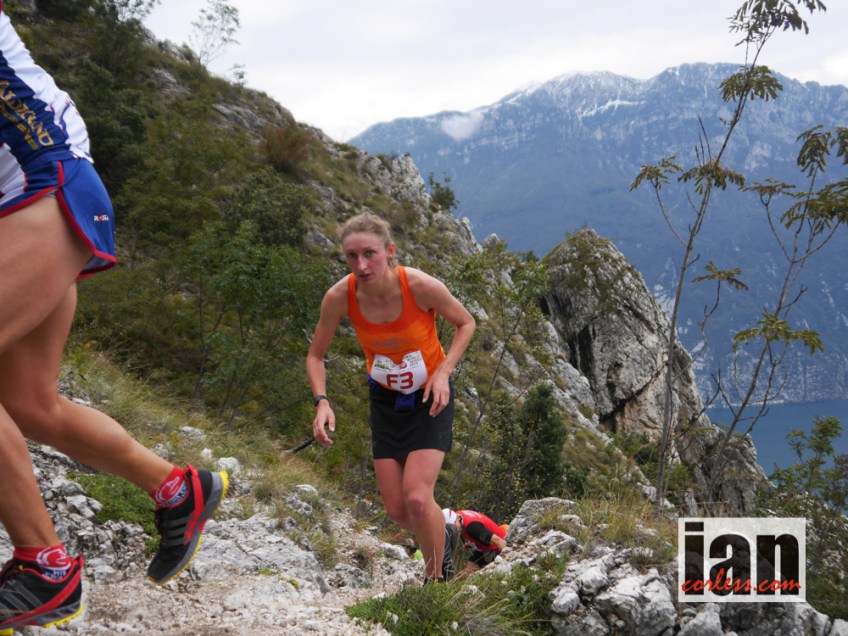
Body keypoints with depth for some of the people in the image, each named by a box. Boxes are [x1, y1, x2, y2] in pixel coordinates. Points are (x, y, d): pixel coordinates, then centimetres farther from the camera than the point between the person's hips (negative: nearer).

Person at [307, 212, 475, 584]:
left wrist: (443, 372, -21)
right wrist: (322, 402, -21)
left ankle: (435, 578, 9)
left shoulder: (421, 286, -27)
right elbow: (315, 355, -4)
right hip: (385, 400, 3)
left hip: (430, 398, -3)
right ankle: (440, 548, 38)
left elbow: (466, 323, -7)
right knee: (396, 510, 4)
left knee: (417, 498, -17)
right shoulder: (339, 297, -20)